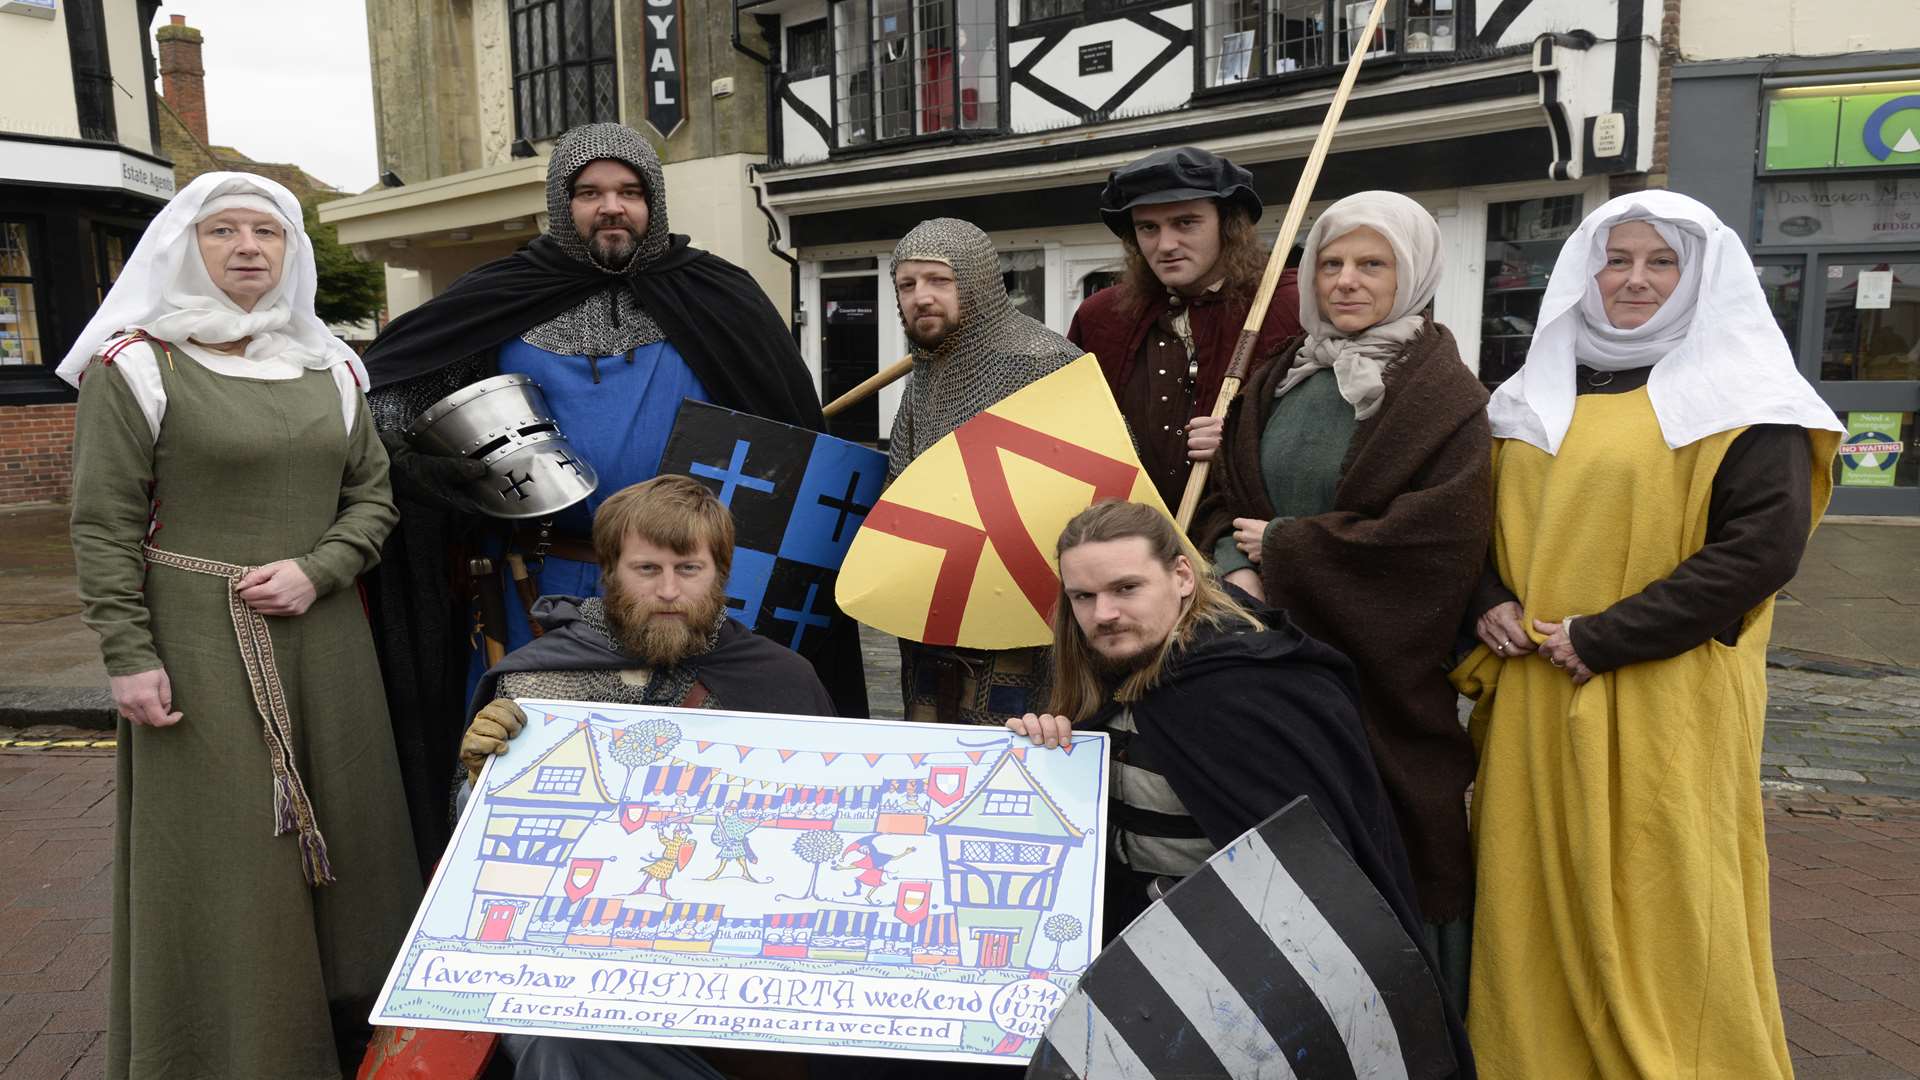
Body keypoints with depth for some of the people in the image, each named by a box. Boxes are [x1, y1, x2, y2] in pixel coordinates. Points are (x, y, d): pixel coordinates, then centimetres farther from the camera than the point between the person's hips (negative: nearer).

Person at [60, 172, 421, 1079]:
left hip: (321, 639, 5)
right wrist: (128, 657, -11)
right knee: (220, 855, 2)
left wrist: (316, 569, -8)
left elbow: (372, 495, 10)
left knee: (338, 834, 10)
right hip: (201, 650, -4)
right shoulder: (135, 366, -3)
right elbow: (104, 527, -6)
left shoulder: (330, 368, 10)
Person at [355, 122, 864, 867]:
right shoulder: (504, 300, 4)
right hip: (540, 593, 1)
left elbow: (791, 439, 3)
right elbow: (378, 381, 8)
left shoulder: (714, 299, 3)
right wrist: (411, 458, -10)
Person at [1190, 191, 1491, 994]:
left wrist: (1284, 549, -12)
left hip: (1376, 663, -4)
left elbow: (1439, 533, -17)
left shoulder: (1443, 394, -6)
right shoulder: (1280, 384, 12)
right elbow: (1224, 494, 12)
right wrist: (1237, 567, -10)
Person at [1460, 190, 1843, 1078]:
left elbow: (1764, 546, -12)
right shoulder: (1535, 397, 14)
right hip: (1532, 699, 5)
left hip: (1663, 705, -5)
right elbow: (1482, 521, 19)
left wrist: (1604, 638, -17)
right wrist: (1490, 604, -2)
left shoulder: (1741, 397, -2)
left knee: (1654, 916, 2)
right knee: (1532, 907, 11)